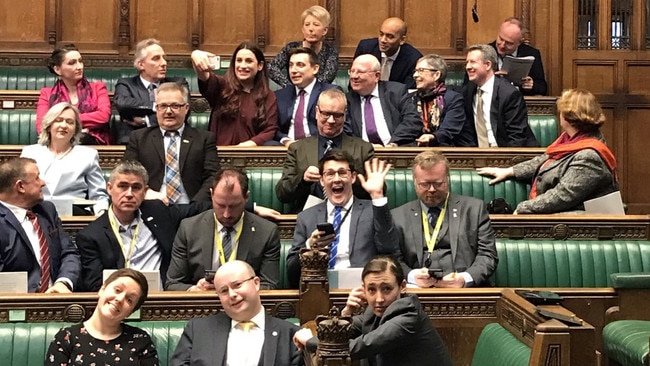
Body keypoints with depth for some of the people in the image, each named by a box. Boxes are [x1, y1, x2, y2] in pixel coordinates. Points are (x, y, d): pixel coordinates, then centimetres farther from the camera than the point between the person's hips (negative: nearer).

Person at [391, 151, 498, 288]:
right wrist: (411, 276, -13)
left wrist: (465, 278, -13)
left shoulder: (474, 208, 12)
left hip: (465, 289, 0)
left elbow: (488, 255, 6)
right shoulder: (398, 216, 14)